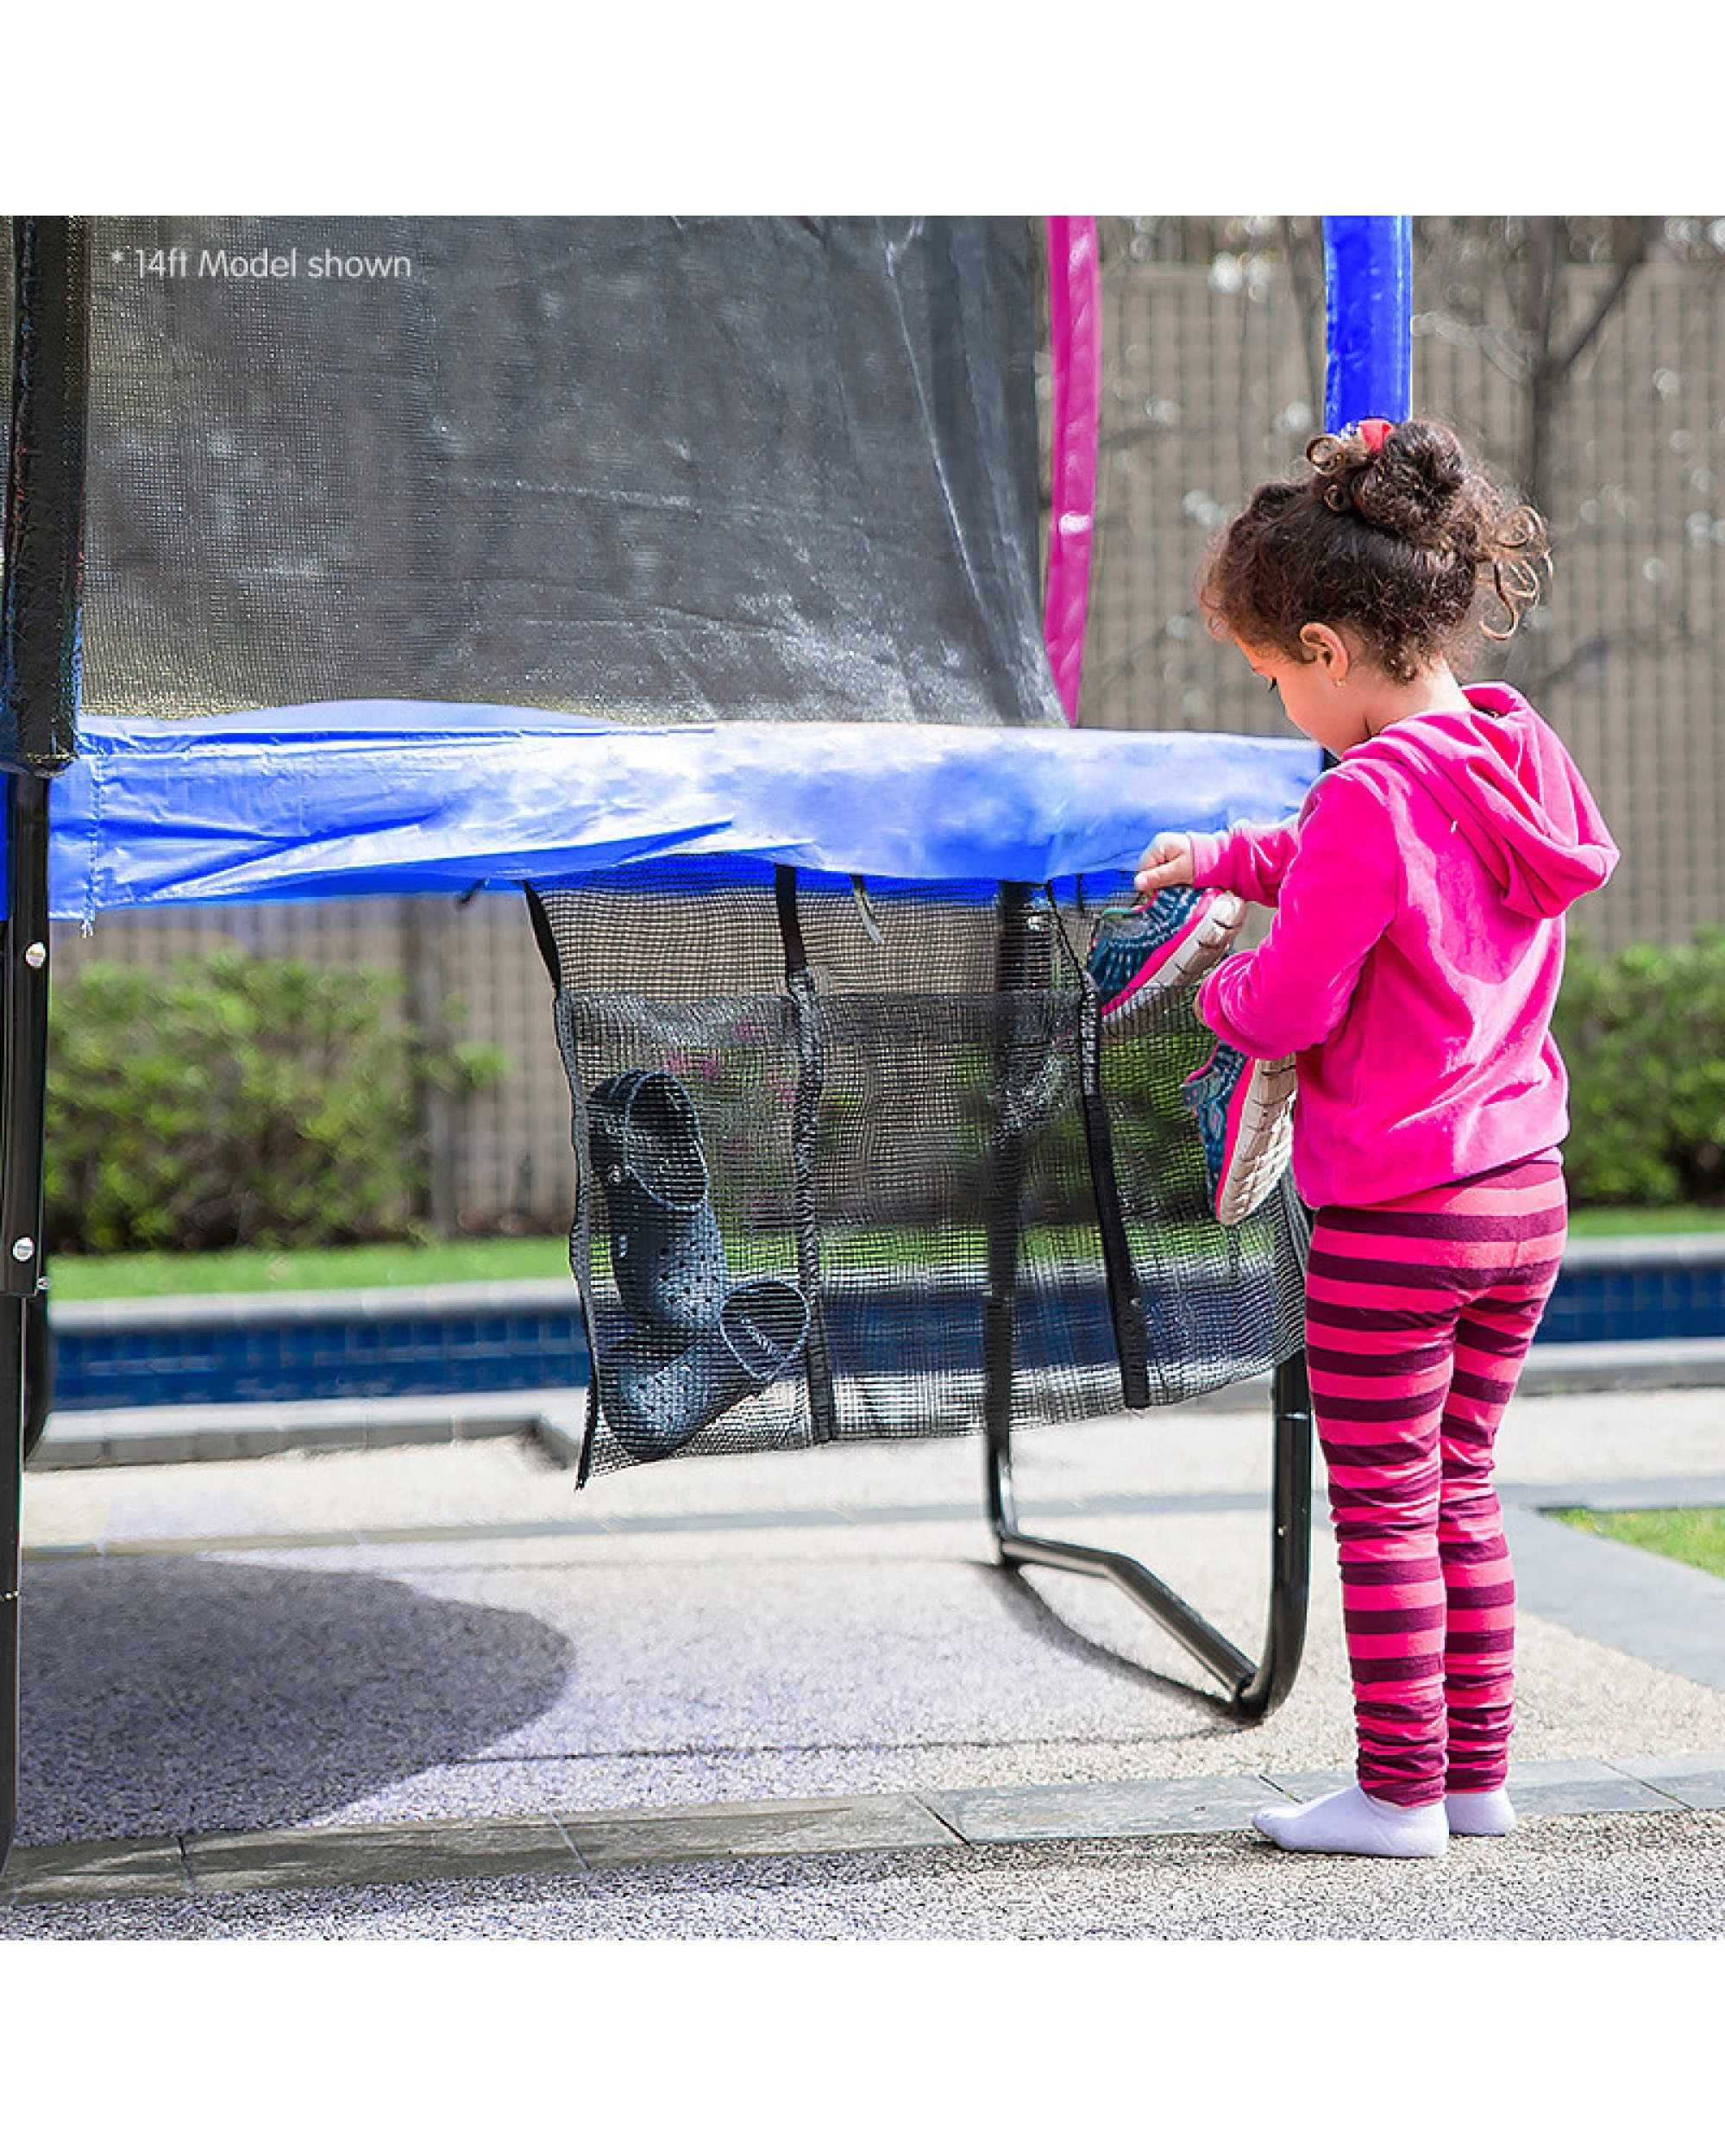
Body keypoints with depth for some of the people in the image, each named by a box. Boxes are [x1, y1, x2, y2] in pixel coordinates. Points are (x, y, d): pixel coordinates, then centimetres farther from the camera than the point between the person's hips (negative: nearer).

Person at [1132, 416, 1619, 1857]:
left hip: (1394, 1218, -8)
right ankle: (1479, 1772, 22)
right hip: (1526, 1195, 8)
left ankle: (1400, 1793, 10)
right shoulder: (1524, 755, 5)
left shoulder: (1367, 796, -21)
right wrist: (1223, 859, 25)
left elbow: (1287, 1008, -17)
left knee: (1381, 1508, 3)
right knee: (1462, 1487, 17)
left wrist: (1221, 988, 4)